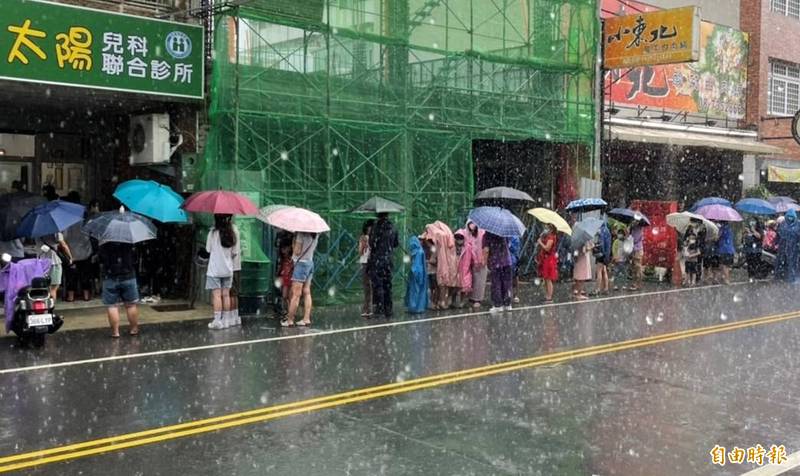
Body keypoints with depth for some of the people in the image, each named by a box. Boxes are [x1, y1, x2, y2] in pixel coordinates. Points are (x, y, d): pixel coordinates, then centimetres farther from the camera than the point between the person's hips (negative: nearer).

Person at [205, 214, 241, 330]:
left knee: (216, 295, -3)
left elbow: (208, 249, -3)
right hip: (228, 269, 4)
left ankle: (217, 321, -4)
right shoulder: (233, 233, 2)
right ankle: (226, 320, 12)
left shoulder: (213, 233, -11)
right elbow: (235, 253, 4)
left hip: (215, 269, -4)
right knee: (226, 295, 8)